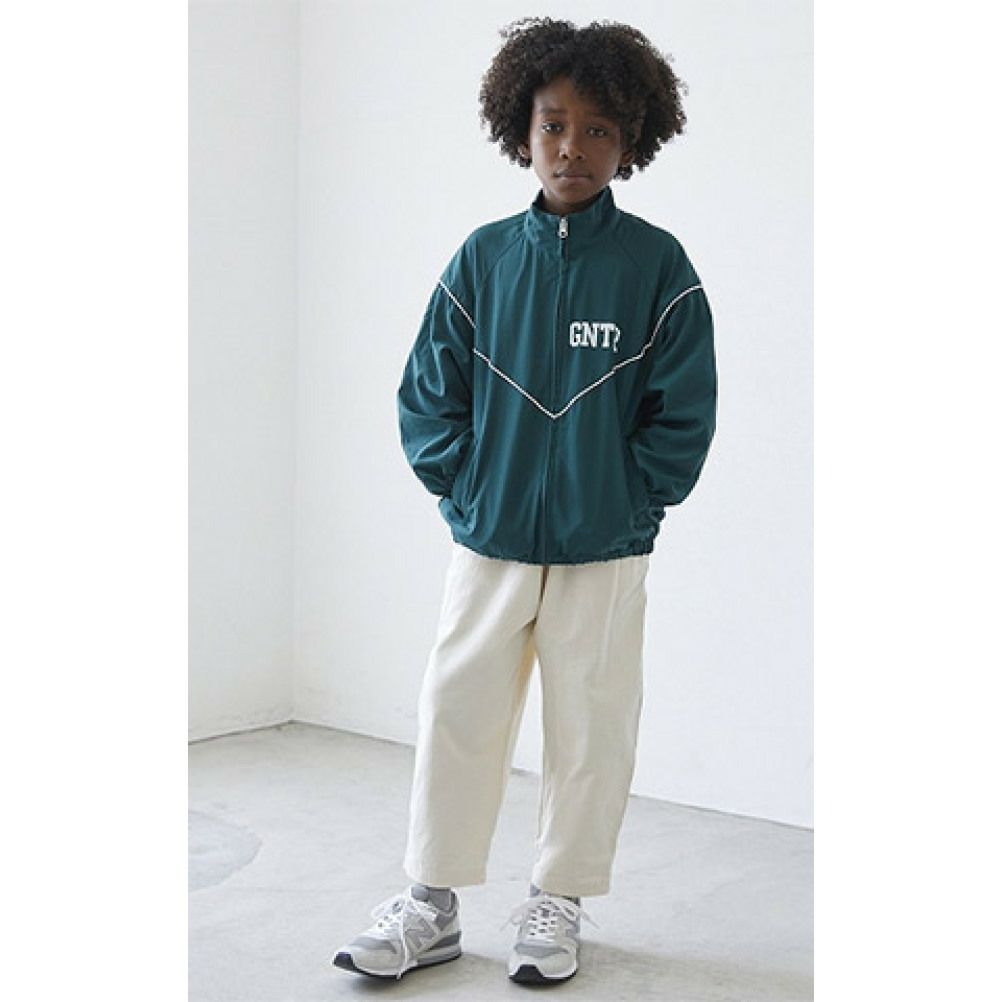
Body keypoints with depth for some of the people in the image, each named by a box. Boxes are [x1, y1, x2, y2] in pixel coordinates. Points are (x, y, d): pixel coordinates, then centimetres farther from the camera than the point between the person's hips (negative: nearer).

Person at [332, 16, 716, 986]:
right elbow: (428, 390, 6)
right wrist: (461, 487, -2)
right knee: (455, 717, 6)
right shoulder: (484, 257, 1)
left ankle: (556, 904, 25)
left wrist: (630, 501, -6)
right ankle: (431, 905, 21)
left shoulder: (656, 265, -5)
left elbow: (683, 410, -3)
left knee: (589, 728, 8)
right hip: (488, 543, 2)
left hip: (605, 554, -2)